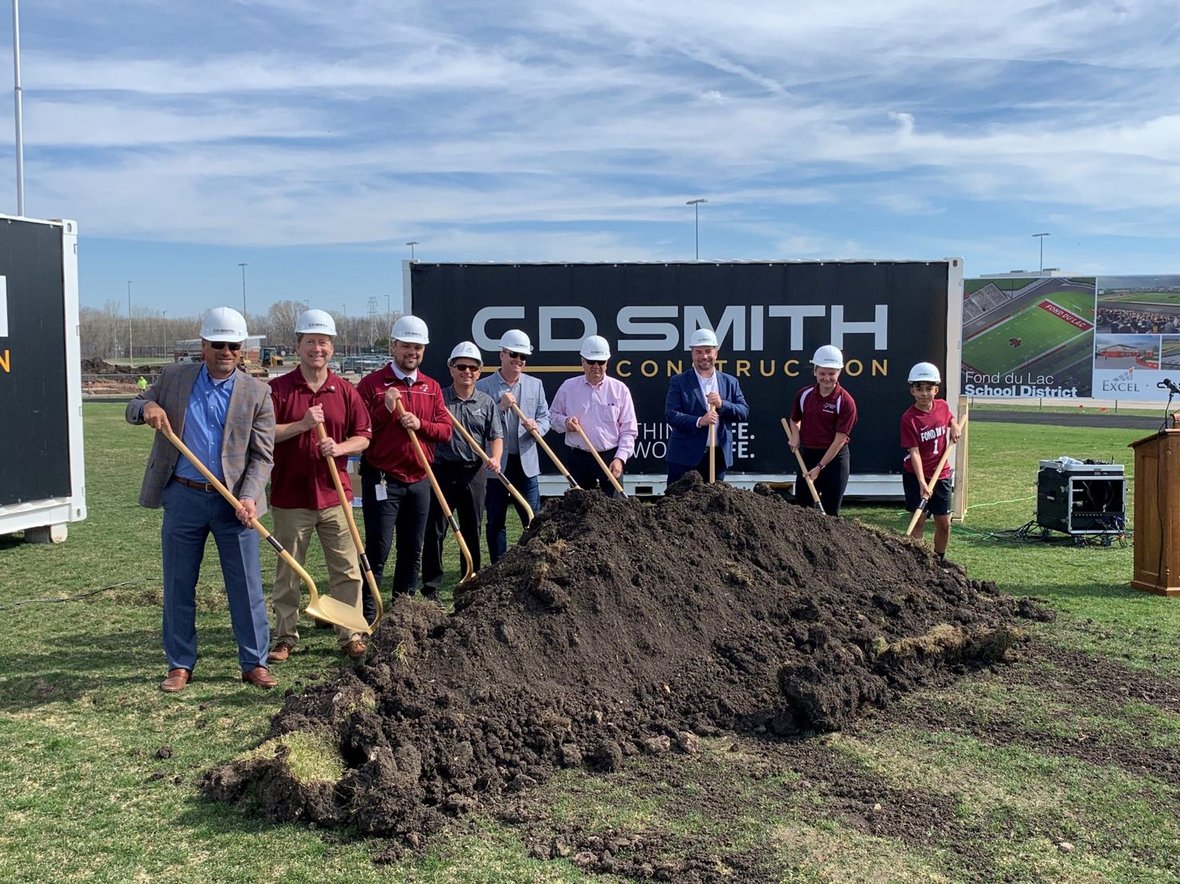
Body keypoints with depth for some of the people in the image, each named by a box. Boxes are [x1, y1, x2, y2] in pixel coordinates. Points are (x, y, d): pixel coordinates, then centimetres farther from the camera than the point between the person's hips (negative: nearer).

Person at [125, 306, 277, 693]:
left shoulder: (257, 392, -1)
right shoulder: (174, 377, 5)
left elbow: (262, 454, -4)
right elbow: (132, 409, 14)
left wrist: (248, 497, -18)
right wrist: (147, 407, -11)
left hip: (234, 501, -1)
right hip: (182, 498, 2)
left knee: (247, 586, 3)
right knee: (178, 587, 9)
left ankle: (254, 663, 14)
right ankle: (180, 665, 23)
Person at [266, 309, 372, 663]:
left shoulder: (345, 391, 6)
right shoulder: (278, 388, -1)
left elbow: (363, 436, 7)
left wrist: (339, 447, -12)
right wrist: (301, 425, -19)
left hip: (335, 495, 2)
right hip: (290, 497, -2)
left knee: (347, 570, 5)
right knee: (288, 571, 8)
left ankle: (350, 635, 16)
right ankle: (285, 636, 21)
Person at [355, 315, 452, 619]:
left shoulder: (432, 387, 11)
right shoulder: (372, 383, -4)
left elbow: (445, 430, 4)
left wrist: (420, 424, -14)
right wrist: (385, 409, -20)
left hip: (419, 480, 5)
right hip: (382, 480, -5)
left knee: (412, 551, 12)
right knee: (377, 551, -3)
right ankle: (367, 615, 4)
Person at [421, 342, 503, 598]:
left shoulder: (486, 402, 8)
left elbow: (496, 435, 6)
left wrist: (495, 457, -11)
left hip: (474, 473, 2)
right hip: (442, 470, -2)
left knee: (472, 530, 12)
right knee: (435, 531, 0)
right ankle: (430, 588, 6)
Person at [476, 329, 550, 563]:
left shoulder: (535, 385, 10)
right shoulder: (483, 386, -1)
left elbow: (545, 417, 8)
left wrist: (537, 426, -15)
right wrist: (500, 406, -18)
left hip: (526, 462, 2)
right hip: (495, 462, -2)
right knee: (496, 521, 7)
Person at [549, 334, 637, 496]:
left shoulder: (620, 389, 1)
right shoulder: (568, 387, 5)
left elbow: (629, 430, 2)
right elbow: (552, 415, 16)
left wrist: (620, 458, -9)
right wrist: (565, 422, -7)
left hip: (610, 458, -1)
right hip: (578, 458, 1)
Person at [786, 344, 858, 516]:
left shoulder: (845, 401, -13)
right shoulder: (804, 394, 0)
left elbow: (840, 439, -15)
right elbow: (794, 419, 20)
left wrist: (820, 467, -17)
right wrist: (795, 435, -2)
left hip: (834, 458, -4)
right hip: (807, 454, 4)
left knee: (830, 512, 1)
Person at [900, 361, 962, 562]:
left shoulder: (942, 406, -2)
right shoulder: (909, 418, -18)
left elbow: (950, 418, 24)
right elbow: (914, 452, -22)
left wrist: (955, 426, -1)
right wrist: (922, 483, -30)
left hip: (940, 474, 5)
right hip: (916, 476, -4)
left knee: (944, 523, 9)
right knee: (919, 519, -5)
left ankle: (940, 560, 28)